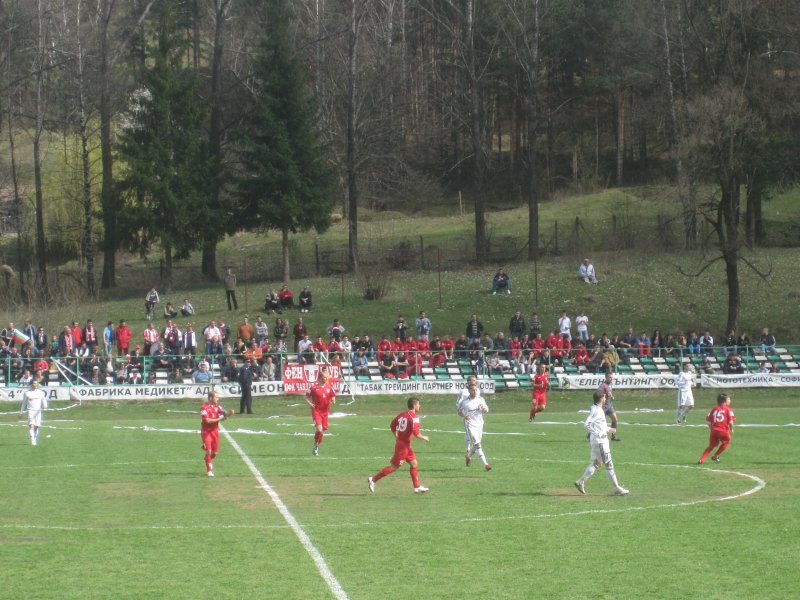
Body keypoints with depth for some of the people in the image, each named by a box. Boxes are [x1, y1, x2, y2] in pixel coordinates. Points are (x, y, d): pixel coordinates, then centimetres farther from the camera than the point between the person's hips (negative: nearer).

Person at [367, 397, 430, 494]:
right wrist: (423, 438, -5)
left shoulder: (402, 415, 7)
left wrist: (396, 437, 24)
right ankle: (373, 479, -1)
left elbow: (392, 425, 14)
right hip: (403, 446, -9)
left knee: (413, 463, 14)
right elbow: (416, 433, -23)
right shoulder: (414, 417, -17)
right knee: (394, 466, -3)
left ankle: (417, 487, 18)